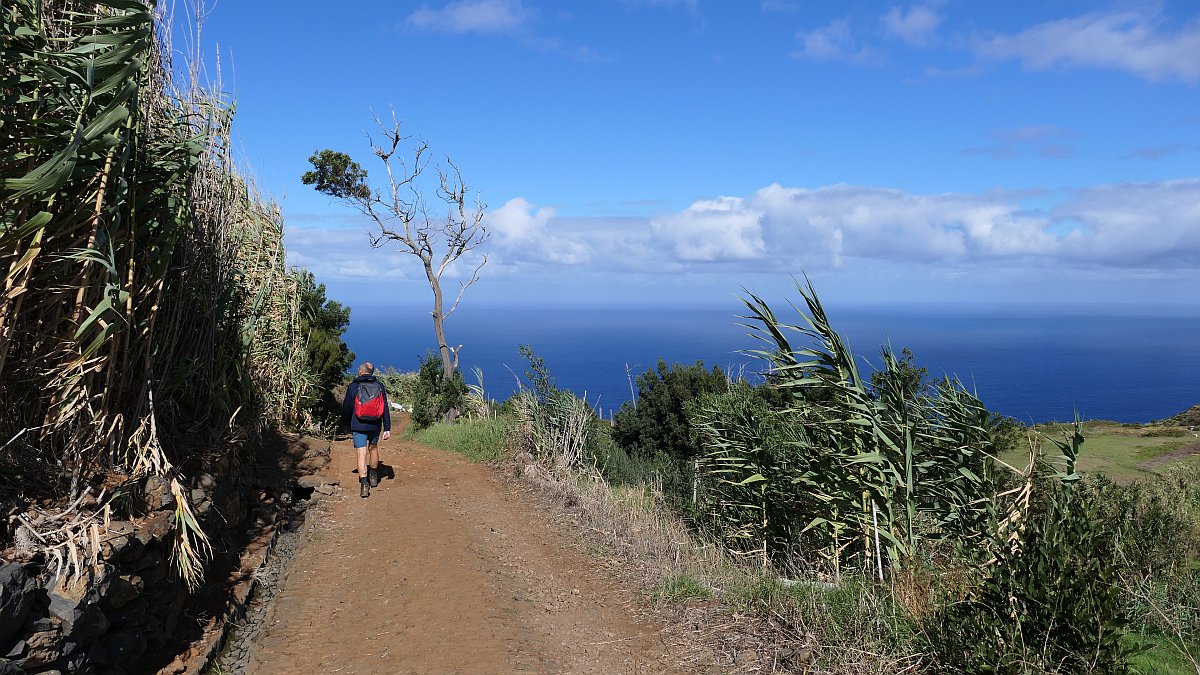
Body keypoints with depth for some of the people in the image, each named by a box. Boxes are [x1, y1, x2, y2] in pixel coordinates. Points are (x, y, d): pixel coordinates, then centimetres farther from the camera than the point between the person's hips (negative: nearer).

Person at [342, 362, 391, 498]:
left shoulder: (353, 386, -4)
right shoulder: (379, 386, 2)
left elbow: (347, 407, 0)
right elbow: (385, 408, -2)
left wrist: (346, 423, 18)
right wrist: (387, 428, -1)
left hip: (358, 426, -3)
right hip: (375, 426, 3)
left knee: (362, 453, -4)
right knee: (373, 448, 23)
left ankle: (364, 483, -17)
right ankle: (373, 476, 39)